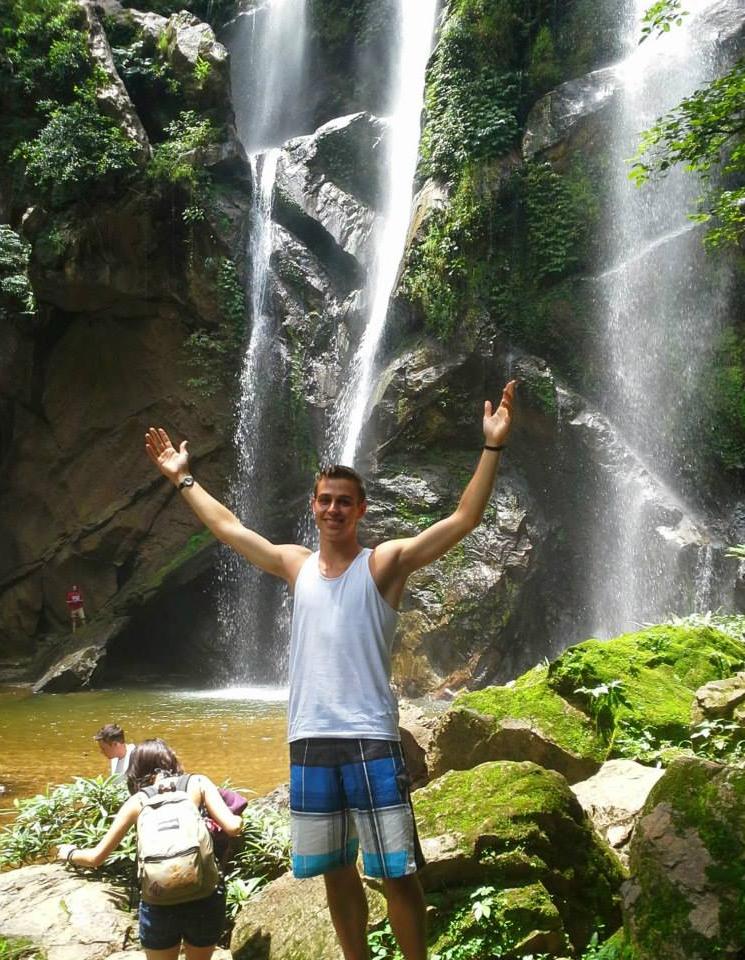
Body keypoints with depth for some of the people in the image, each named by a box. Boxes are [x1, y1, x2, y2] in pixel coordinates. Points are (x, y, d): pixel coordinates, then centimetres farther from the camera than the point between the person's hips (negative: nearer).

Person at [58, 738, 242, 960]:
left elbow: (95, 857, 10)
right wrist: (239, 819, 15)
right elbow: (232, 827, -8)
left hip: (159, 905, 0)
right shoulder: (198, 783, 3)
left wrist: (69, 853, 31)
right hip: (205, 899, 0)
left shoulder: (138, 801, 5)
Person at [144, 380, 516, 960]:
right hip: (308, 743, 5)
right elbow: (227, 526, 24)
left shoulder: (386, 562, -1)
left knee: (397, 875, -2)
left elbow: (464, 519, -8)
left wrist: (493, 447, -15)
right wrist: (183, 479, 30)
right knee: (335, 873, 15)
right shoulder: (295, 564, 11)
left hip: (371, 742, -4)